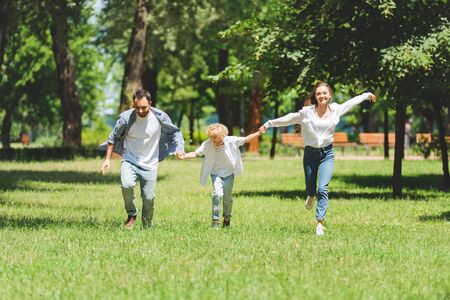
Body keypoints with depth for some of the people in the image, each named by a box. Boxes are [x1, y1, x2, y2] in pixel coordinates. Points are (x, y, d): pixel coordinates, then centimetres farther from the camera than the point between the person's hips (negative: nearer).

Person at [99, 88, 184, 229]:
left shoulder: (160, 117, -12)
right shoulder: (126, 117, -13)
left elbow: (174, 132, 6)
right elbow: (113, 137, 3)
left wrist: (179, 149, -8)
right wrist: (107, 159, 1)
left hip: (150, 164, 1)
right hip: (129, 160, -1)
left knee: (149, 198, 1)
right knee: (126, 185, -28)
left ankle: (147, 227, 23)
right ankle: (132, 214, -3)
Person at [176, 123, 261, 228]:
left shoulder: (231, 141, -18)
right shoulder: (207, 145, -19)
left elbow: (246, 139, -10)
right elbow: (196, 153, -18)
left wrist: (259, 133, -20)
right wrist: (184, 156, -33)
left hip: (229, 173, 1)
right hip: (216, 173, -1)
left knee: (227, 198, 7)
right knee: (217, 194, -23)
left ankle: (227, 218, 32)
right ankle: (215, 219, -15)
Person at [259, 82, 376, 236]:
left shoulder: (336, 110, -4)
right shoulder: (306, 112, -10)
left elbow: (351, 102, 13)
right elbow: (288, 119, -2)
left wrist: (366, 95, 25)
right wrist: (268, 124, 2)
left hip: (327, 154, 0)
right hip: (310, 154, 0)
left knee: (322, 188, -16)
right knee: (310, 188, 15)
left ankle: (320, 223, -16)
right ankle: (311, 197, 54)